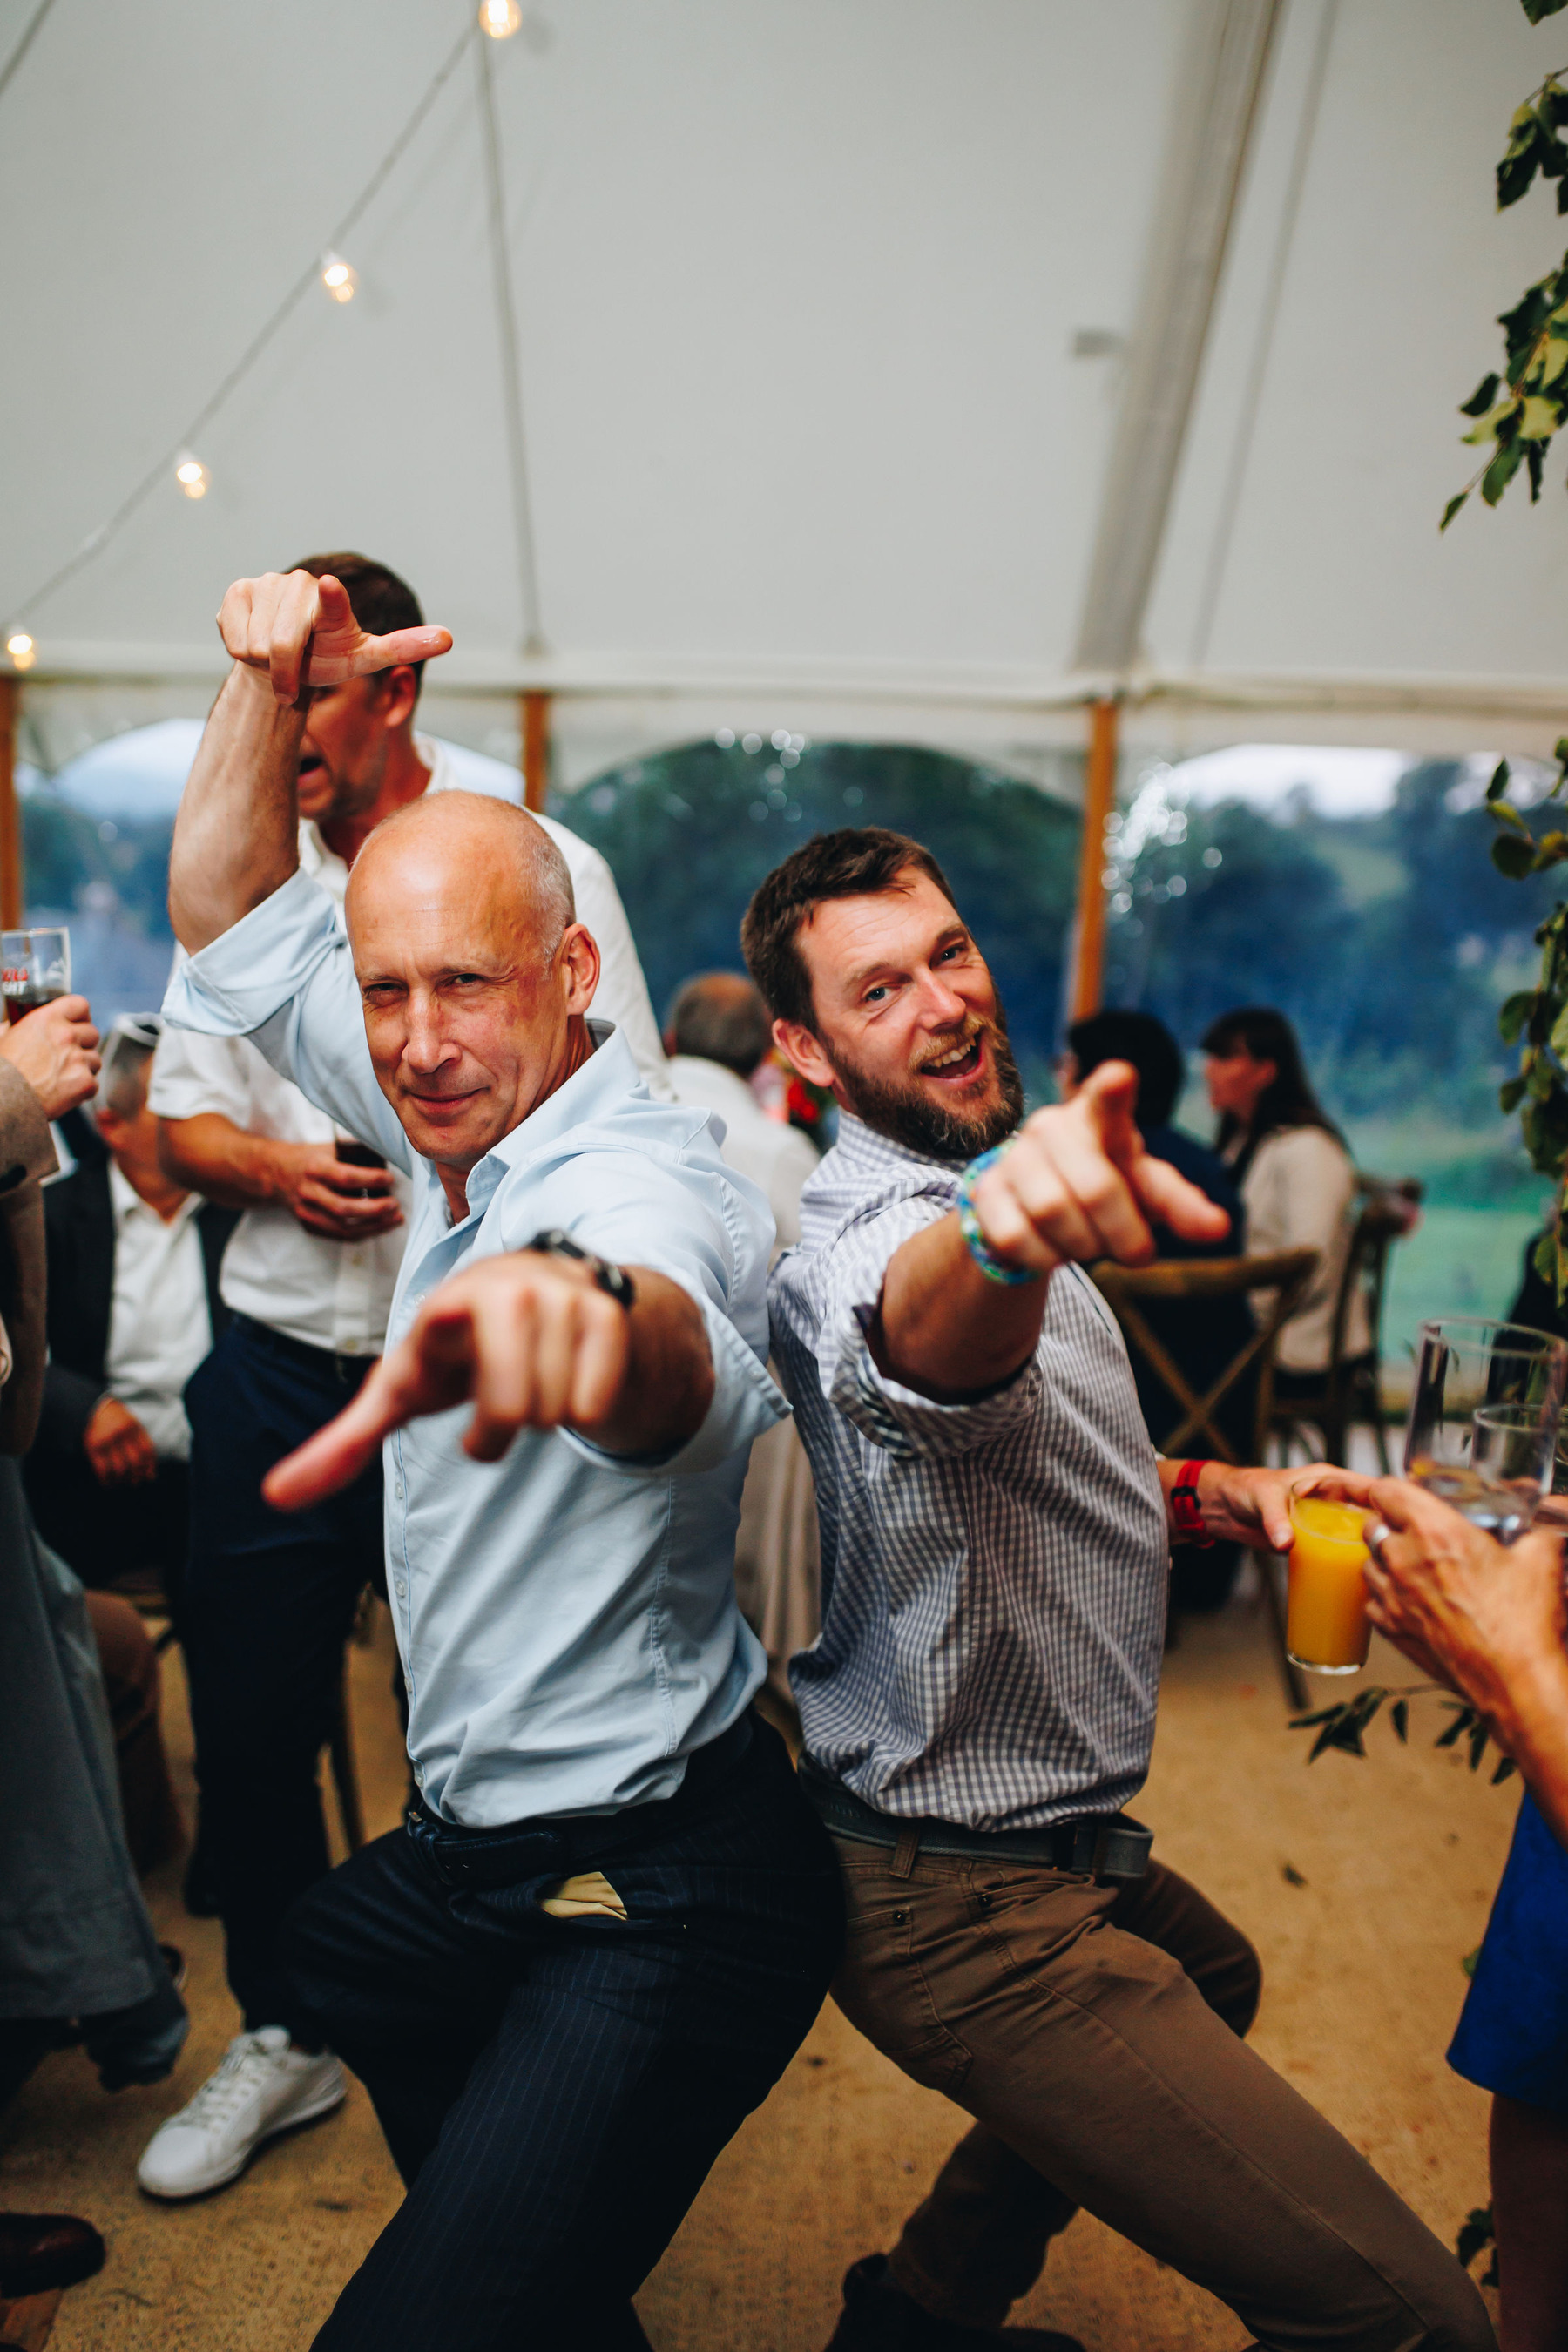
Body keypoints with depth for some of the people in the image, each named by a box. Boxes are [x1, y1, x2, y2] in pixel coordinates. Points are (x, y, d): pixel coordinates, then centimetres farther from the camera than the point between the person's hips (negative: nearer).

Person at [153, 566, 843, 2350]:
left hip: (652, 1896, -9)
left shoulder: (638, 1177, -25)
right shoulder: (461, 1119, 1)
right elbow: (226, 922, 11)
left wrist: (582, 1292, -74)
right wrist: (266, 688, -5)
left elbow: (681, 1366, -50)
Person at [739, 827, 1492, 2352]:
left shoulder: (974, 1202, 8)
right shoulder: (877, 1238, -24)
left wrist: (1207, 1493, 3)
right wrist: (999, 1235, -71)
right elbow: (923, 1331, -50)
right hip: (972, 1913, -10)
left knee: (1212, 1983, 37)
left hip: (1059, 1851, 10)